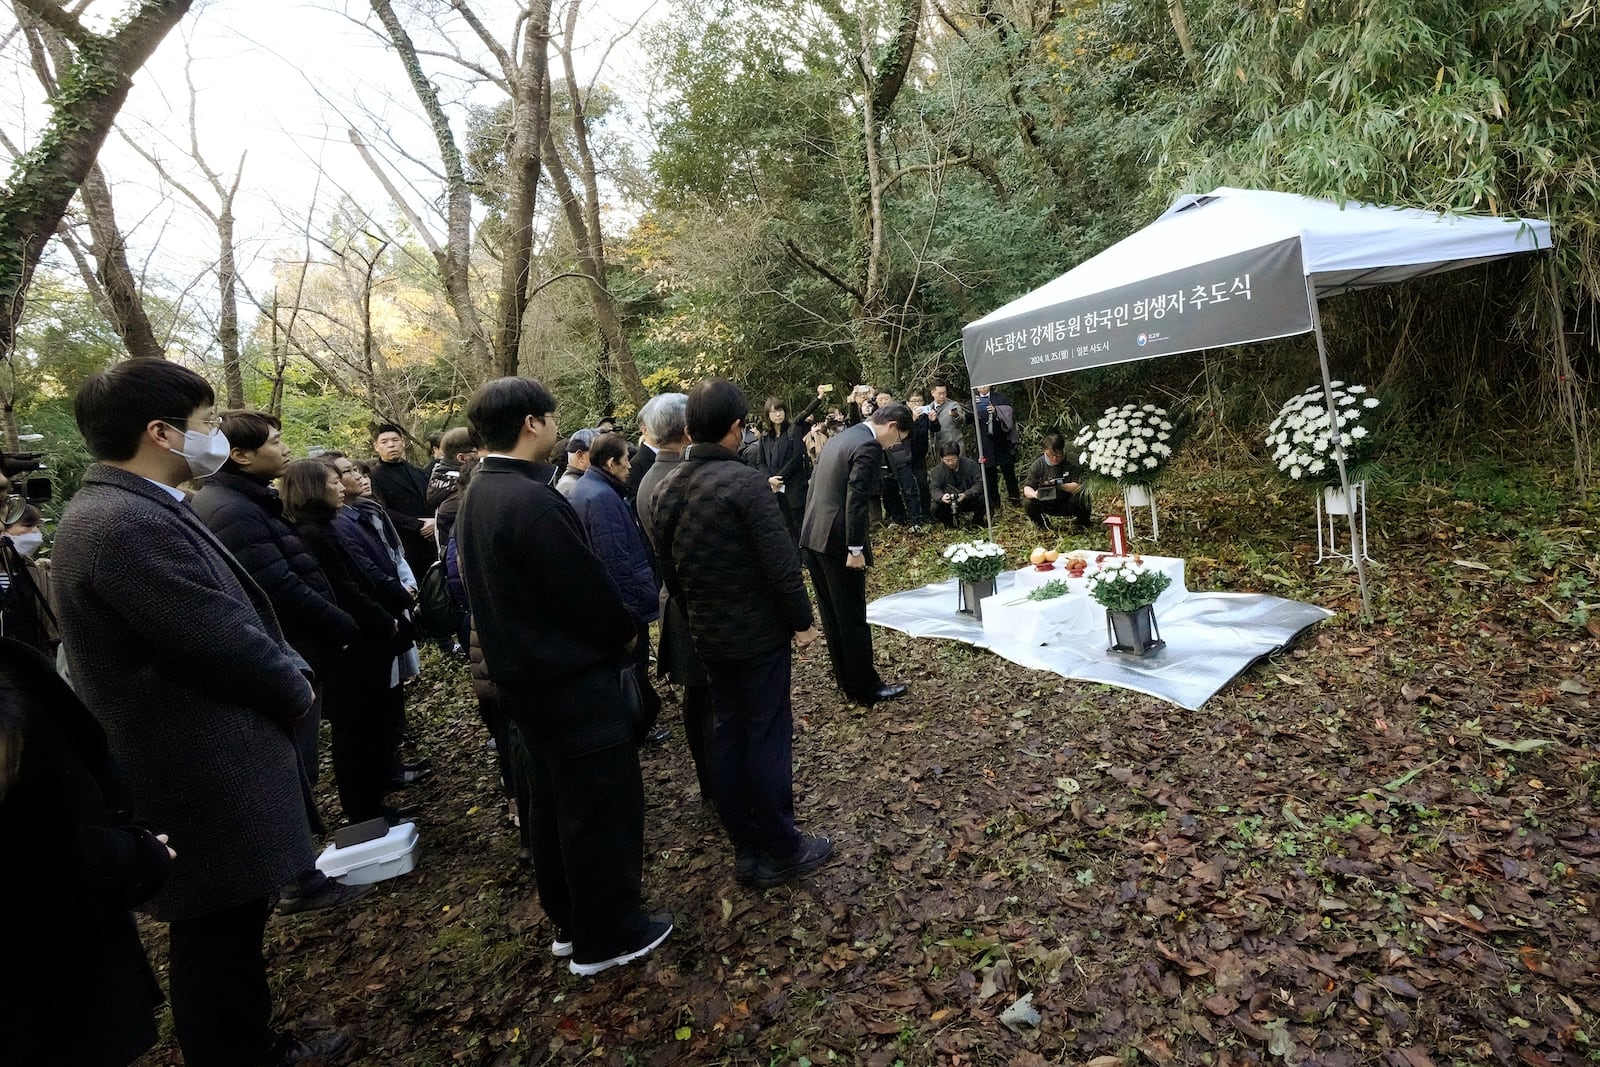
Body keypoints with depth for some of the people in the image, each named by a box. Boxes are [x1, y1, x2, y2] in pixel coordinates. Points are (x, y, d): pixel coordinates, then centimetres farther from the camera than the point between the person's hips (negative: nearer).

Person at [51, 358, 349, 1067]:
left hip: (208, 760, 10)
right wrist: (295, 689, -7)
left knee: (233, 927, 24)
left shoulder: (128, 509, 8)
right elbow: (226, 640, -24)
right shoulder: (130, 523, -25)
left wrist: (283, 675, 1)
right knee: (216, 940, 9)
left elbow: (232, 613, 11)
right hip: (206, 775, -10)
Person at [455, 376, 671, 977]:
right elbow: (586, 586, -22)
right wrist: (626, 632, -2)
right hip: (573, 677, -10)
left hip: (525, 672, 10)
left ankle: (569, 921, 37)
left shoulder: (480, 495, 6)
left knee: (556, 799, 21)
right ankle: (607, 936, 21)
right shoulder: (532, 501, -25)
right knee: (604, 802, 5)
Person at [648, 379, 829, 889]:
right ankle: (781, 852, 18)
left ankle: (746, 849, 27)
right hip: (759, 631, -6)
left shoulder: (666, 489, 1)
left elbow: (668, 566, 9)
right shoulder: (745, 482, -20)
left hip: (707, 633, 7)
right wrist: (802, 621, -8)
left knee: (727, 733, 15)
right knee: (768, 737, 5)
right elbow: (781, 564, -21)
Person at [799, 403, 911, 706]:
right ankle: (866, 687, 13)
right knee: (852, 618, 1)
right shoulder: (869, 447, -13)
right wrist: (855, 549, -17)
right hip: (836, 541, -9)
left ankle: (848, 681, 26)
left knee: (832, 615, 15)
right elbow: (856, 501, -20)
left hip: (812, 537, 9)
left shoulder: (842, 436, 16)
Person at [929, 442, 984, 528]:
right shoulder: (938, 470, -9)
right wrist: (941, 497, -41)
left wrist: (966, 494, -37)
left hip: (969, 500, -1)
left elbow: (980, 483, -19)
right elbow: (934, 489, -16)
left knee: (982, 499, -33)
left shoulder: (970, 464, -13)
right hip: (949, 504, 1)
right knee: (935, 508, -27)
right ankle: (951, 523, 6)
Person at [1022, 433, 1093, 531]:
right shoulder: (1038, 464, -9)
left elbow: (1077, 486, -19)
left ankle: (1081, 522, 4)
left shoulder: (1071, 463, -13)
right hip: (1046, 504, 1)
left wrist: (1059, 485, -37)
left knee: (1082, 494, -31)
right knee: (1028, 503, -27)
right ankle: (1042, 521, 9)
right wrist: (1035, 494, -37)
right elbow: (1027, 488, -13)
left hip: (1067, 504, -1)